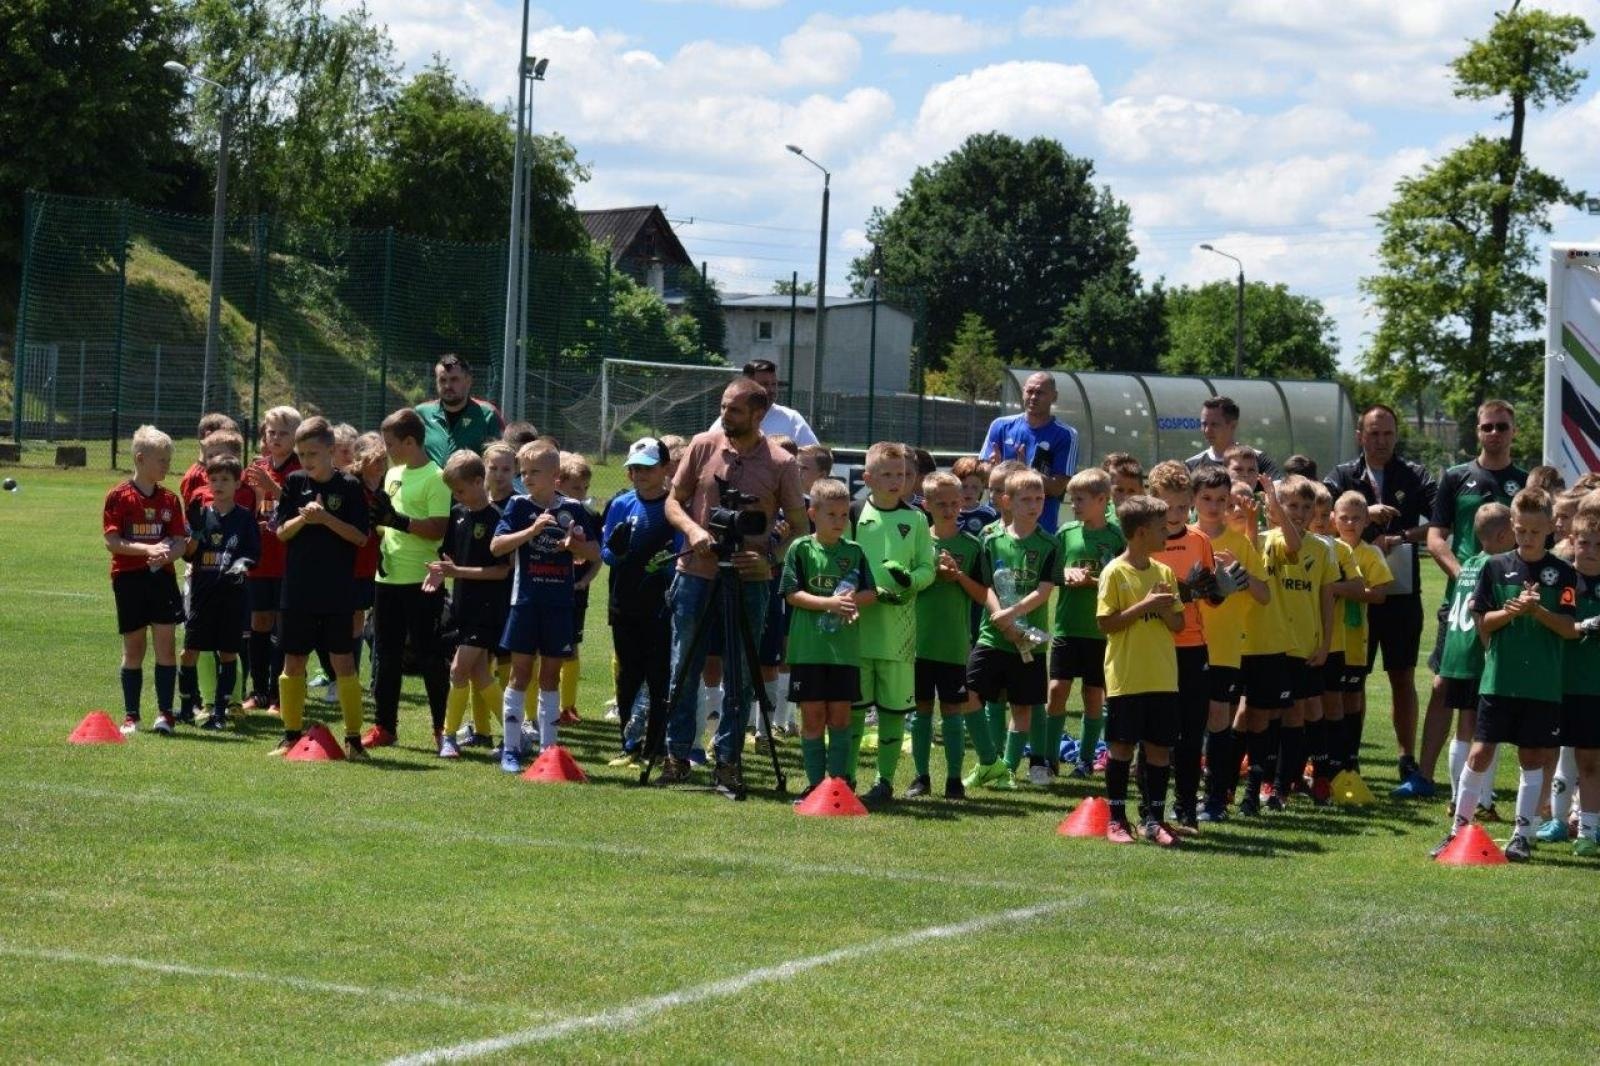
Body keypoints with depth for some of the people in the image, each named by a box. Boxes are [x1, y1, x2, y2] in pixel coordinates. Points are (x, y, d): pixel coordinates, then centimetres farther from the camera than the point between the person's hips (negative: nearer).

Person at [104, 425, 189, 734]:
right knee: (133, 648, 5)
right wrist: (148, 549, -20)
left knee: (166, 643, -5)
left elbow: (181, 542, 3)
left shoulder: (170, 499, 6)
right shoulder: (119, 497, -4)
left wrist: (166, 554, -19)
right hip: (129, 578, -2)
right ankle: (131, 715, 14)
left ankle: (165, 713, 1)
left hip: (163, 577, 2)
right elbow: (112, 541, -9)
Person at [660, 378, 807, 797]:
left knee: (739, 678, 3)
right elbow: (673, 501, 8)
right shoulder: (702, 446, 1)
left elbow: (798, 527, 1)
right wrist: (691, 529, -13)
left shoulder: (781, 464, -4)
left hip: (748, 580, -1)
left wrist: (770, 559, -15)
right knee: (684, 669, 6)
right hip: (696, 574, 1)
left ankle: (728, 761, 11)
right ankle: (677, 755, 16)